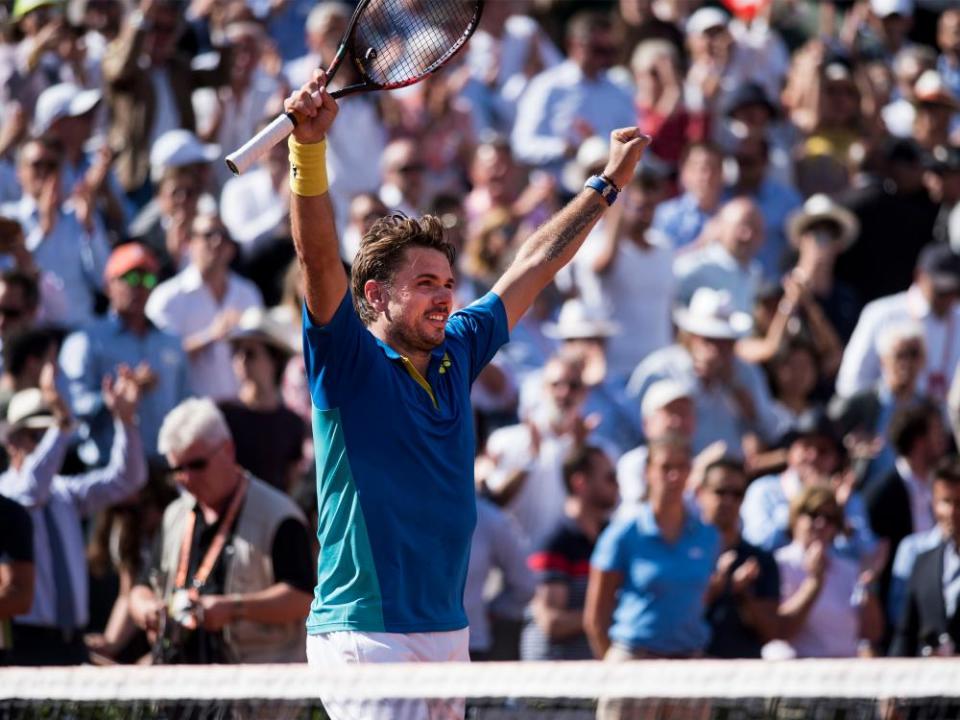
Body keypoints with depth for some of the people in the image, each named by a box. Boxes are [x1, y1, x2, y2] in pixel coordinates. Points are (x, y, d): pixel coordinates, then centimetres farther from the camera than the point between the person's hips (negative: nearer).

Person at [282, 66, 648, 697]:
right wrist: (309, 145, -32)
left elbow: (532, 267, 23)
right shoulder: (349, 364, -6)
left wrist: (609, 182, 30)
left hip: (448, 634, 7)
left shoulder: (456, 355, 12)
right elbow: (319, 258, -20)